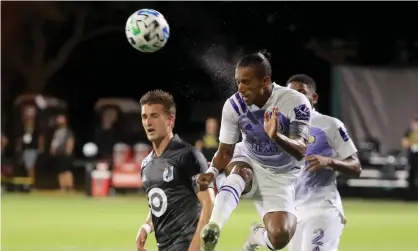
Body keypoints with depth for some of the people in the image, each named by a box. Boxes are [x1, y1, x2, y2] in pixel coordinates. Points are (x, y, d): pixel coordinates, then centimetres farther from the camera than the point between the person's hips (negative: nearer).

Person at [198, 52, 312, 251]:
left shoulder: (295, 102, -24)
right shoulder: (233, 106, -18)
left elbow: (300, 151, -31)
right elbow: (225, 151, -7)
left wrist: (276, 136, -51)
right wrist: (212, 171, -28)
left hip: (279, 178, 0)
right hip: (249, 164, 0)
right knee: (240, 171, -37)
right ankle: (212, 229, -52)